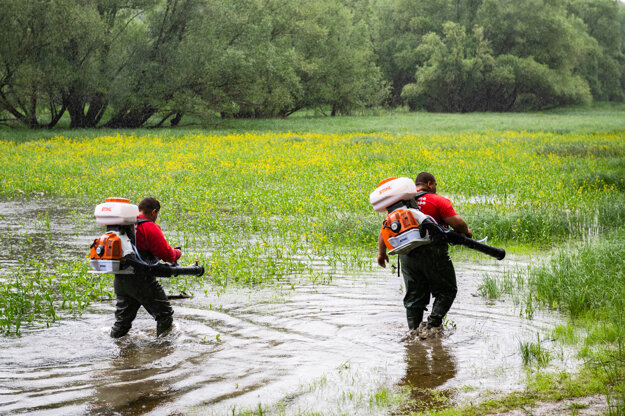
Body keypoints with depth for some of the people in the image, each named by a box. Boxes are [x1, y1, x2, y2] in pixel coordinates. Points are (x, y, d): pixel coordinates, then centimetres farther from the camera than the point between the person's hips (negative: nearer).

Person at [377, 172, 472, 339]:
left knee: (413, 297, 14)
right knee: (446, 291, 8)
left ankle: (413, 331, 12)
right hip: (433, 253, -5)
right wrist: (466, 232, 8)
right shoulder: (438, 200, -3)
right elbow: (457, 222, -13)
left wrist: (381, 252, 18)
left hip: (407, 255, 5)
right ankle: (432, 326, -6)